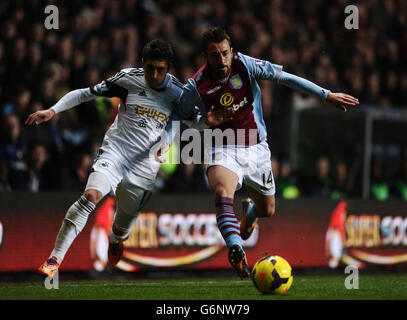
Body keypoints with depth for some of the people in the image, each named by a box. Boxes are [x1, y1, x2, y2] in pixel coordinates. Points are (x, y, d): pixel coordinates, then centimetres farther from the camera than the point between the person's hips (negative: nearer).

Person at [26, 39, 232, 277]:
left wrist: (207, 120, -10)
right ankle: (54, 260, -26)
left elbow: (191, 119, 14)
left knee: (123, 225, 9)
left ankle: (115, 240, 51)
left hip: (145, 162, 2)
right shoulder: (128, 79, -6)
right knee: (91, 195, -28)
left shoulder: (177, 91, 0)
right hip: (116, 149, -2)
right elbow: (85, 94, -1)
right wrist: (52, 111, -10)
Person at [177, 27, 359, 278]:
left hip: (257, 150, 3)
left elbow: (286, 78, -6)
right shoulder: (196, 87, -14)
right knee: (223, 193, -35)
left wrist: (327, 95, -6)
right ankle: (236, 249, -49)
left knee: (268, 210, 16)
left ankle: (250, 212, 54)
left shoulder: (245, 65, -12)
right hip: (224, 151, -3)